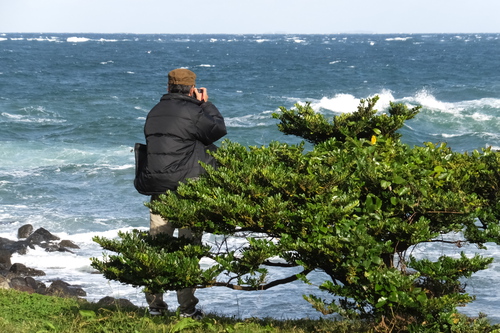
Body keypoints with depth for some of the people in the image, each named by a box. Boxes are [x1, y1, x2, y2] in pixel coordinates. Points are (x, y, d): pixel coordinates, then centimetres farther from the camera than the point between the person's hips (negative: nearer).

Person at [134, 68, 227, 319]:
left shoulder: (155, 112, 9)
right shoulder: (193, 113, -11)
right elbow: (219, 129, 1)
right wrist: (206, 104, 15)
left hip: (157, 190, 6)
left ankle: (155, 305, 12)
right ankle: (187, 306, 3)